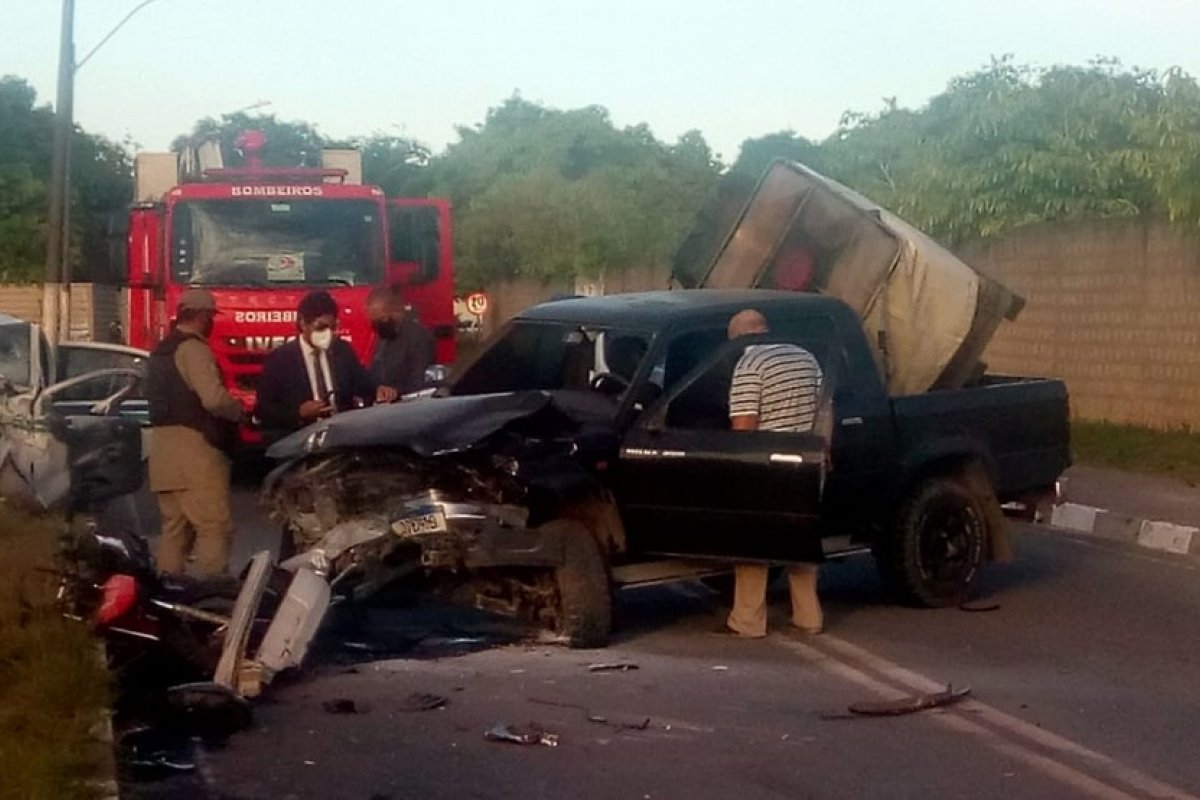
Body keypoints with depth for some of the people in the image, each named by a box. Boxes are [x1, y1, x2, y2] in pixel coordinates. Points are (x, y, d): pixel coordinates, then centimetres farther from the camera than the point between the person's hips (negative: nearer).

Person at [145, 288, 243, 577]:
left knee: (175, 528, 10)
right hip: (194, 448, -10)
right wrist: (239, 411, -5)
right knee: (215, 528, -11)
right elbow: (214, 398, -23)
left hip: (164, 449, 10)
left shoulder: (160, 351, 19)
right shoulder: (193, 348, -12)